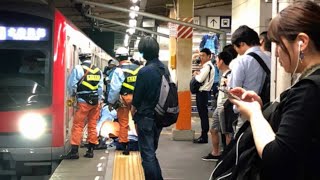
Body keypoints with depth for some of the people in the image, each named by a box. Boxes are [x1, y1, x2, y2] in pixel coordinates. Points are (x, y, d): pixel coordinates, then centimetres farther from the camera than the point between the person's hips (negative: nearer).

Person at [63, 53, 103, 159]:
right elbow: (101, 88, 11)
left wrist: (73, 94, 15)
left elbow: (71, 84, -5)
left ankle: (74, 151, -4)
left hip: (83, 102, -5)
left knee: (77, 126, -2)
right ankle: (90, 150, 13)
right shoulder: (98, 71, 8)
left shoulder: (78, 69, -7)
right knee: (92, 125, 10)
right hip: (95, 102, 5)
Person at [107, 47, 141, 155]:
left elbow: (114, 88, -12)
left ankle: (125, 145, 10)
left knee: (123, 123, 7)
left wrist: (111, 102, -4)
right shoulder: (138, 68, 1)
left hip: (124, 98, -3)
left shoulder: (119, 70, -11)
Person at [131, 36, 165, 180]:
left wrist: (134, 115, 1)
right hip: (159, 117, 7)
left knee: (147, 155, 0)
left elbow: (137, 98, -13)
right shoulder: (165, 69, 3)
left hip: (146, 118, -7)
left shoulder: (144, 72, -18)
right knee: (152, 152, 20)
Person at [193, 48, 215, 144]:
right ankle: (203, 135, 18)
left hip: (203, 92, -10)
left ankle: (204, 137, -1)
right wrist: (197, 74, 1)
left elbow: (200, 79, -21)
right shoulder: (206, 66, 18)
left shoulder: (208, 66, -14)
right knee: (202, 114, 13)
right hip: (201, 92, 10)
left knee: (203, 114, -5)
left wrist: (195, 74, -3)